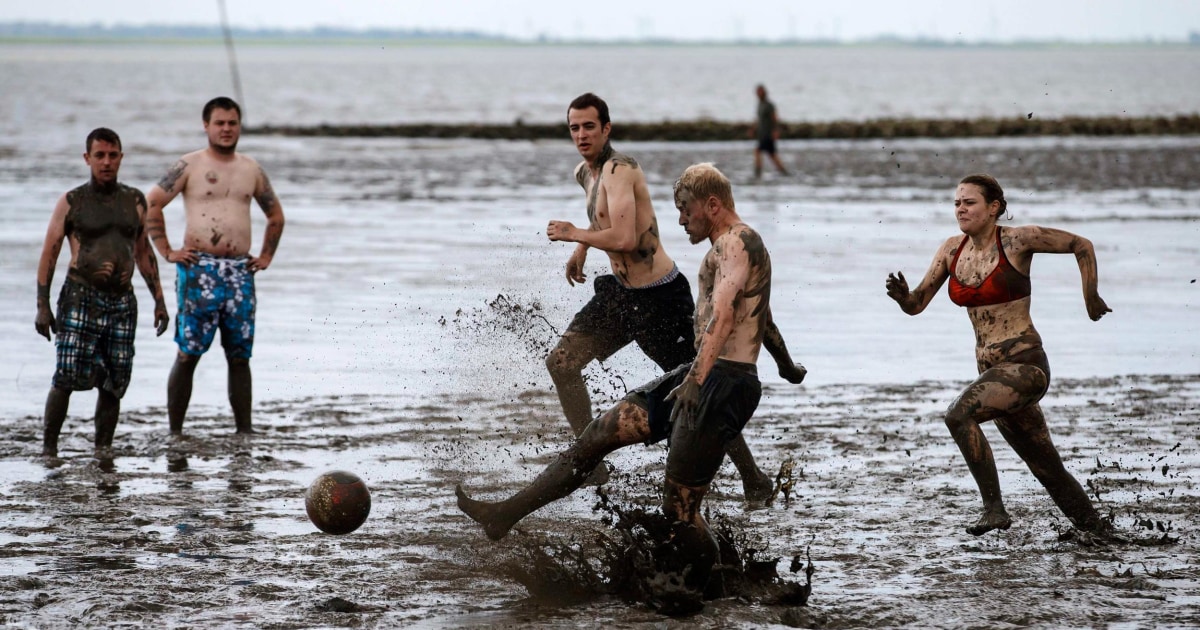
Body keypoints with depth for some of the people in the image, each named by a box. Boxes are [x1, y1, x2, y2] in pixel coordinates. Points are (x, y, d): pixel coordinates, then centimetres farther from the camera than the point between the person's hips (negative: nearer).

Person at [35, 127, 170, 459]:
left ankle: (103, 449, 10)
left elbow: (143, 253, 20)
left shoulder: (135, 201, 12)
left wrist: (159, 300, 15)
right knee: (67, 377, -11)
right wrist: (43, 307, -6)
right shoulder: (71, 203, 1)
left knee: (114, 382, 1)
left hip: (122, 301, 3)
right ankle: (48, 449, -4)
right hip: (80, 298, -3)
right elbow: (48, 255, 1)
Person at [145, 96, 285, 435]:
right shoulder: (189, 166, 1)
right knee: (188, 353, -5)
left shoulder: (251, 169, 14)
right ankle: (175, 430, -1)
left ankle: (244, 429, 8)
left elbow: (276, 215, 26)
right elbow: (151, 204, -2)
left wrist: (266, 256, 16)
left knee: (239, 354, 5)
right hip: (199, 270, -4)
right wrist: (166, 251, -6)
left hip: (240, 271, 4)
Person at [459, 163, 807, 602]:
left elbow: (723, 314, -31)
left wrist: (697, 379, -44)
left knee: (678, 510, -12)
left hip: (723, 383, -10)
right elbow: (762, 318, 41)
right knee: (600, 434, 6)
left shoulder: (734, 242, -12)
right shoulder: (740, 246, 23)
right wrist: (787, 366, 58)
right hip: (705, 376, 10)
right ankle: (505, 515, 8)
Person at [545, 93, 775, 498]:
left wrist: (574, 234, -17)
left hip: (659, 298, -9)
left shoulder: (618, 170, -20)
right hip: (620, 292, 9)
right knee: (561, 363, 1)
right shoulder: (585, 172, 9)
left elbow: (625, 239, -31)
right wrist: (581, 248, 21)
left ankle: (754, 478, 12)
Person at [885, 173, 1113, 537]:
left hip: (1025, 364, -7)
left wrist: (1091, 301, 4)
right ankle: (1097, 530, 29)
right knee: (1048, 469, 13)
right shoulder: (952, 250, 7)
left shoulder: (1017, 241, -9)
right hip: (992, 370, 7)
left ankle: (994, 508, -22)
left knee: (959, 414, -28)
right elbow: (917, 304, 6)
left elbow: (1082, 246, 0)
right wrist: (902, 295, -17)